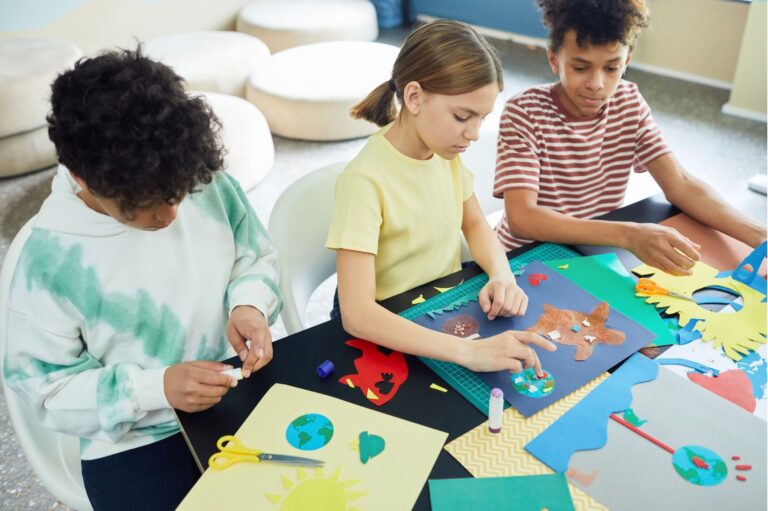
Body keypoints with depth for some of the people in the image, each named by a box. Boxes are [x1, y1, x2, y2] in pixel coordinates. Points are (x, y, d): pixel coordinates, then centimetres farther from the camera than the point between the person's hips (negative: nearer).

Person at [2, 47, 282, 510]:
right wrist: (156, 388, -24)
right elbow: (47, 388, -10)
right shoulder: (51, 258, -19)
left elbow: (257, 258, 5)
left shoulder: (208, 185, -12)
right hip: (135, 442, -2)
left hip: (241, 392, 3)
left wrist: (249, 302, -17)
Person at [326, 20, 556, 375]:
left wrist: (502, 275, -12)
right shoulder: (365, 180, -26)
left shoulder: (444, 148, -5)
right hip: (387, 331, -6)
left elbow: (474, 225, 9)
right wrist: (468, 351, -42)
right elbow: (356, 313, -33)